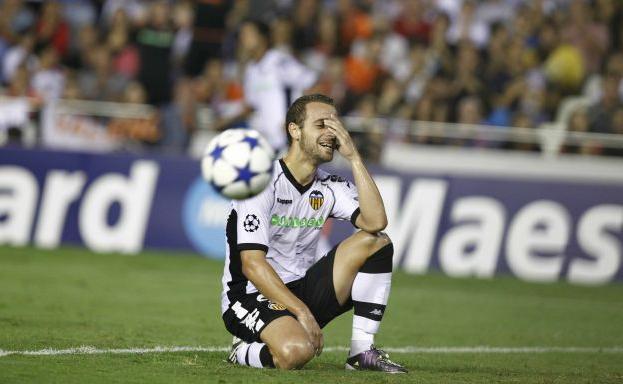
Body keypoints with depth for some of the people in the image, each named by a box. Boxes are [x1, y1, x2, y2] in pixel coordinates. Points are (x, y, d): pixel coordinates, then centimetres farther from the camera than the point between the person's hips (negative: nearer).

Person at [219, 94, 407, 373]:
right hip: (251, 296, -7)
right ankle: (245, 352, -2)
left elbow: (375, 222, -12)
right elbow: (252, 265, -21)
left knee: (375, 242, -6)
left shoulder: (329, 187, 7)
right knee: (295, 351, -38)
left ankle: (362, 351, -8)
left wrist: (353, 158, -12)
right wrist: (302, 312, -28)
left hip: (300, 289, 7)